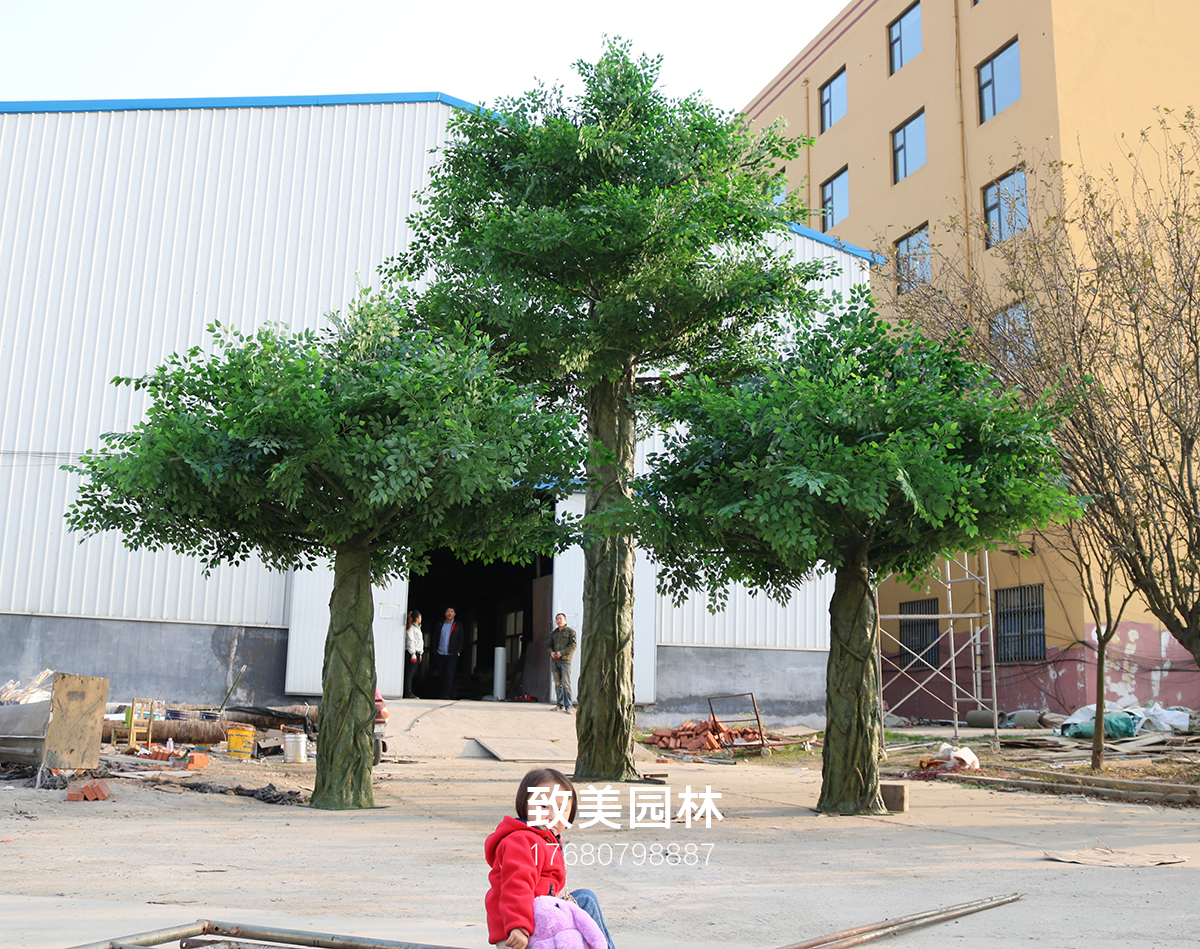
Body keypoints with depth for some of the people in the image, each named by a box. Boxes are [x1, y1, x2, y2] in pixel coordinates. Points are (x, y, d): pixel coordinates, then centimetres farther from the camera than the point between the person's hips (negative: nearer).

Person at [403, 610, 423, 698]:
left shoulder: (417, 628, 21)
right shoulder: (411, 628, -9)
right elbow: (410, 642, -15)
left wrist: (420, 654, 23)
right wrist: (413, 654, -20)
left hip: (417, 654, 9)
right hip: (412, 653, -9)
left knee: (413, 674, 8)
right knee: (409, 673, -9)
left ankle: (409, 693, 9)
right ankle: (408, 693, -10)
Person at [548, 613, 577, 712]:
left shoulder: (570, 631, 1)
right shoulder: (553, 633, 17)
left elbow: (573, 646, -7)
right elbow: (549, 645, 21)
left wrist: (561, 653, -14)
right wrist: (551, 652, -1)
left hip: (565, 661, -5)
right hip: (554, 660, 5)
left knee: (566, 684, -8)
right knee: (557, 684, 6)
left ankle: (568, 705, -6)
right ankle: (559, 704, 12)